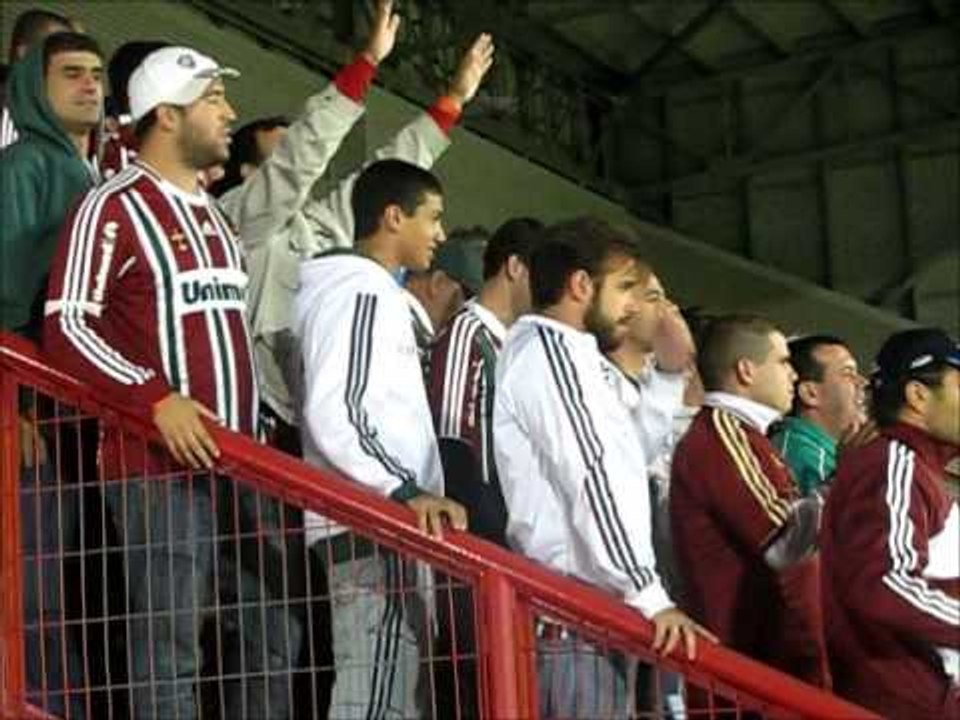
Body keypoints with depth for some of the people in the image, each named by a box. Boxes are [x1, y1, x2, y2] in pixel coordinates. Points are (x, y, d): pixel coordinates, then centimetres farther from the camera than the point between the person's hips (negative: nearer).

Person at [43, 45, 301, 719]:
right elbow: (66, 327, -13)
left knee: (272, 634, 8)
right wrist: (156, 396, -22)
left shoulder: (214, 214, 19)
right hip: (159, 463, -8)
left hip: (238, 461, 8)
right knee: (170, 647, -6)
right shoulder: (114, 207, -6)